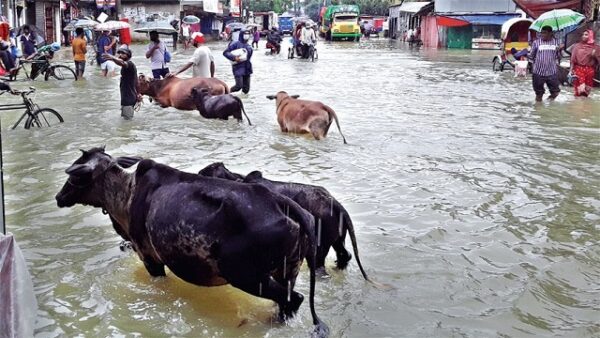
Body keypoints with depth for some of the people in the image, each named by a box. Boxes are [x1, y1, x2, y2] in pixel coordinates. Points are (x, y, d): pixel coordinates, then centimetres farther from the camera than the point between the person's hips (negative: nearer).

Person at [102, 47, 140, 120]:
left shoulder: (129, 64, -15)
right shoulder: (128, 65, 17)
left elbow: (122, 63, -41)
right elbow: (136, 82, 24)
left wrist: (112, 58, -61)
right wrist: (138, 93, 33)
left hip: (128, 98, -11)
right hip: (127, 97, 11)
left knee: (128, 120, -8)